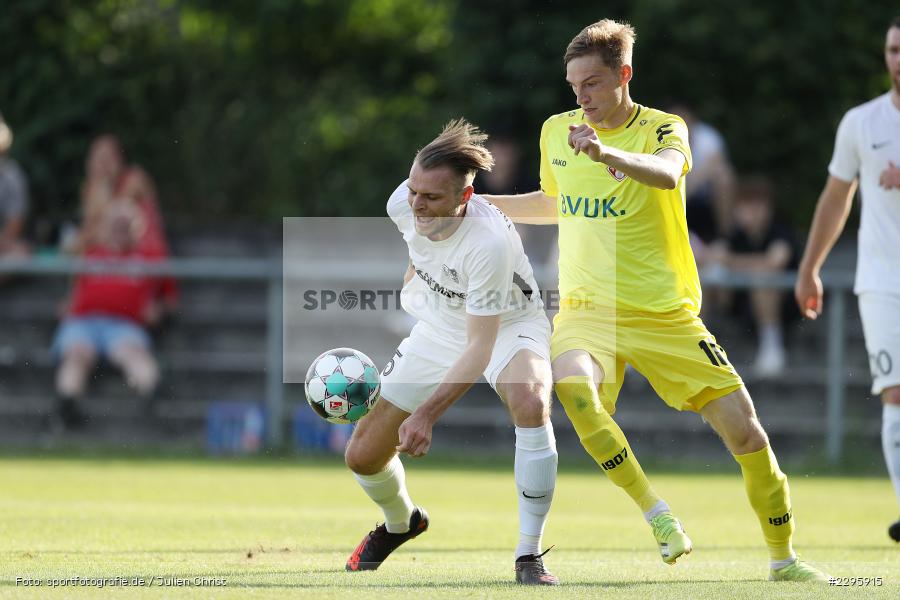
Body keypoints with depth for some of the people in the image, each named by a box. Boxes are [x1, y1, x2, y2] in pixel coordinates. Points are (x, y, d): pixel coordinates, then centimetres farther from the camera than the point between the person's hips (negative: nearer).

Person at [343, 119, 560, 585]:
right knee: (363, 456, 2)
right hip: (439, 328, 6)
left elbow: (481, 346, -35)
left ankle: (529, 556, -28)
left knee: (531, 403, -40)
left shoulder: (489, 242, -38)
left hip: (507, 328, -6)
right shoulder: (404, 205, -21)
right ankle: (400, 523, 40)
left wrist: (427, 414, -40)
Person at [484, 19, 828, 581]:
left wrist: (607, 153, -49)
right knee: (574, 388, -34)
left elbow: (667, 175, -31)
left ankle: (783, 559, 17)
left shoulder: (663, 128, -6)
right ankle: (659, 515, -20)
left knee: (747, 433, -5)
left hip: (665, 315, -2)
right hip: (587, 309, 2)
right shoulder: (557, 131, 8)